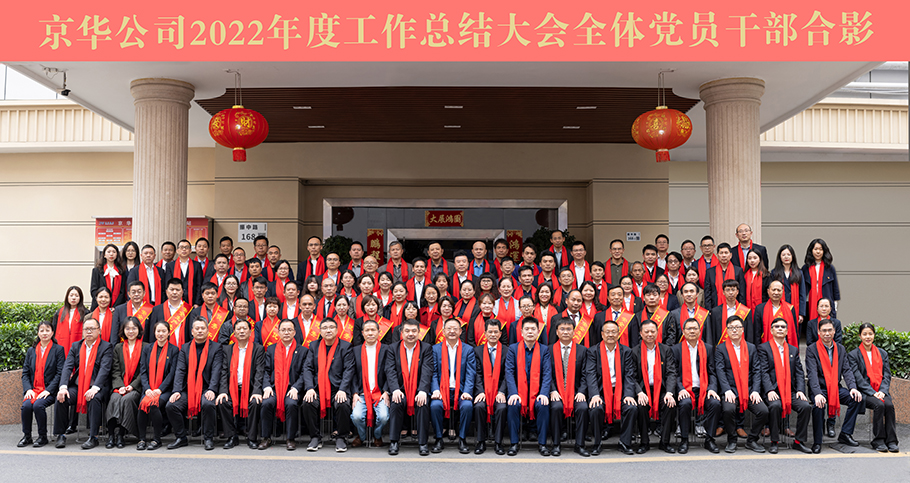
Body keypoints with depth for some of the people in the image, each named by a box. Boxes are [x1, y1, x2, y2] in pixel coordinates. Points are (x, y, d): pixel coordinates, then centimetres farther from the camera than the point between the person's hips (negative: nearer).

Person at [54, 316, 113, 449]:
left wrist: (95, 388, -29)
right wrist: (63, 387, -17)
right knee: (61, 398, -23)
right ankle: (60, 435, -10)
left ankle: (93, 437, -27)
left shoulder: (105, 347, 1)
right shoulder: (75, 346, 14)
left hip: (96, 387, -4)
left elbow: (104, 369, -13)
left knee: (94, 399, -34)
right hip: (77, 386, 4)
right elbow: (67, 367, 1)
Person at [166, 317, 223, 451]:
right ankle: (181, 438, -1)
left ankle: (208, 438, -14)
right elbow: (180, 371, 4)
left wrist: (212, 389, -20)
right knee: (171, 405, -20)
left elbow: (216, 370, -5)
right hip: (188, 389, 3)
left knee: (208, 404, -34)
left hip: (206, 389, -3)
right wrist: (177, 391, -12)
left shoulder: (216, 347, 6)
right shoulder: (185, 348, 13)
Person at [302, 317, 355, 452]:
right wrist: (309, 388, -11)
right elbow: (307, 368, 5)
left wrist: (342, 390, -17)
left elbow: (349, 370, -3)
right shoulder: (314, 346, 12)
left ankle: (340, 438, -8)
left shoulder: (345, 346, 4)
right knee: (308, 403, -27)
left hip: (338, 389, -2)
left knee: (343, 405, -31)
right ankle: (315, 437, -8)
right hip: (318, 389, 2)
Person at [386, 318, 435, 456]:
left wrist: (423, 391, -24)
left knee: (423, 404, -30)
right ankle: (394, 442, -21)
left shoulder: (426, 348, 4)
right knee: (396, 403, -30)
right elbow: (390, 371, -4)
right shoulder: (393, 348, 7)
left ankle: (423, 443, -21)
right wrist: (395, 389, -22)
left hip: (418, 391, 0)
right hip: (401, 390, 1)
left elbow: (427, 371, -8)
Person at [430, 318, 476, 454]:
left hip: (460, 391, 0)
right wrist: (435, 390, -14)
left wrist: (467, 392, -15)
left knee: (467, 405, -31)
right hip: (442, 390, 0)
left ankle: (462, 439, -13)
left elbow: (470, 374, 1)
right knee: (434, 405, -30)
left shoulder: (468, 350, 10)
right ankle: (439, 439, -12)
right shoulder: (435, 349, 11)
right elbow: (433, 373, 4)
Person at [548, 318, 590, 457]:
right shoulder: (550, 350, 8)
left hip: (575, 392, 1)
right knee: (556, 407, -31)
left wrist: (581, 392, -10)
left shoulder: (582, 350, 10)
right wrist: (553, 391, -11)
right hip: (557, 392, -1)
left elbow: (584, 375, 5)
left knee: (583, 407, -29)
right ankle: (556, 444, -17)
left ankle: (579, 445, -16)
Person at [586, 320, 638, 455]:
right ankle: (597, 444, -10)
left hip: (620, 391, 2)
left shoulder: (626, 351, 11)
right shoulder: (593, 351, 6)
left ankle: (625, 443, -11)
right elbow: (590, 375, -6)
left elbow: (629, 375, 2)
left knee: (631, 407, -26)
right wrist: (595, 395, -22)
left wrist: (629, 395, -15)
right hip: (601, 391, -1)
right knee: (595, 409, -30)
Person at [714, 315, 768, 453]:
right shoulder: (721, 348, 6)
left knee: (764, 411, -21)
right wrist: (727, 390, -18)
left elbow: (757, 371, 8)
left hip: (749, 390, 3)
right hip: (731, 391, -3)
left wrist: (756, 391, -7)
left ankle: (751, 440, 3)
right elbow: (720, 371, -4)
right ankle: (731, 441, -7)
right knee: (728, 409, -32)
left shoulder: (751, 347, 14)